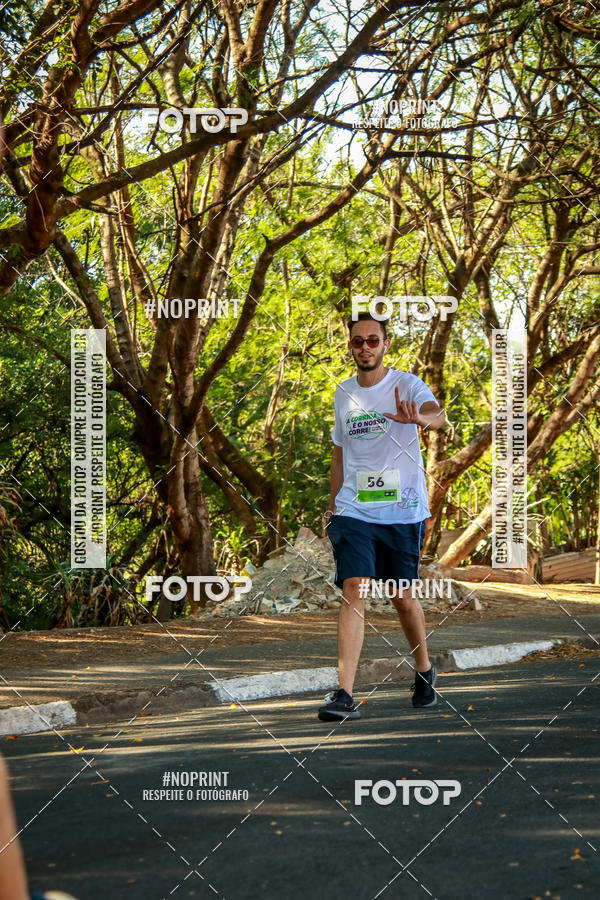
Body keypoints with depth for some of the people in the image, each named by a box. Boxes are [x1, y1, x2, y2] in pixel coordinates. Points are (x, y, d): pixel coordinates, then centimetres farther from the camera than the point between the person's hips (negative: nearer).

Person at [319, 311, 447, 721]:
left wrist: (420, 418, -47)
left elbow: (440, 417, -24)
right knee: (354, 590, -13)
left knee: (403, 596, 6)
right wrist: (332, 504, 22)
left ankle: (425, 672, 33)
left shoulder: (407, 384, -3)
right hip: (354, 510, 2)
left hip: (403, 510, -2)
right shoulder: (344, 393, 11)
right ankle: (345, 695, -18)